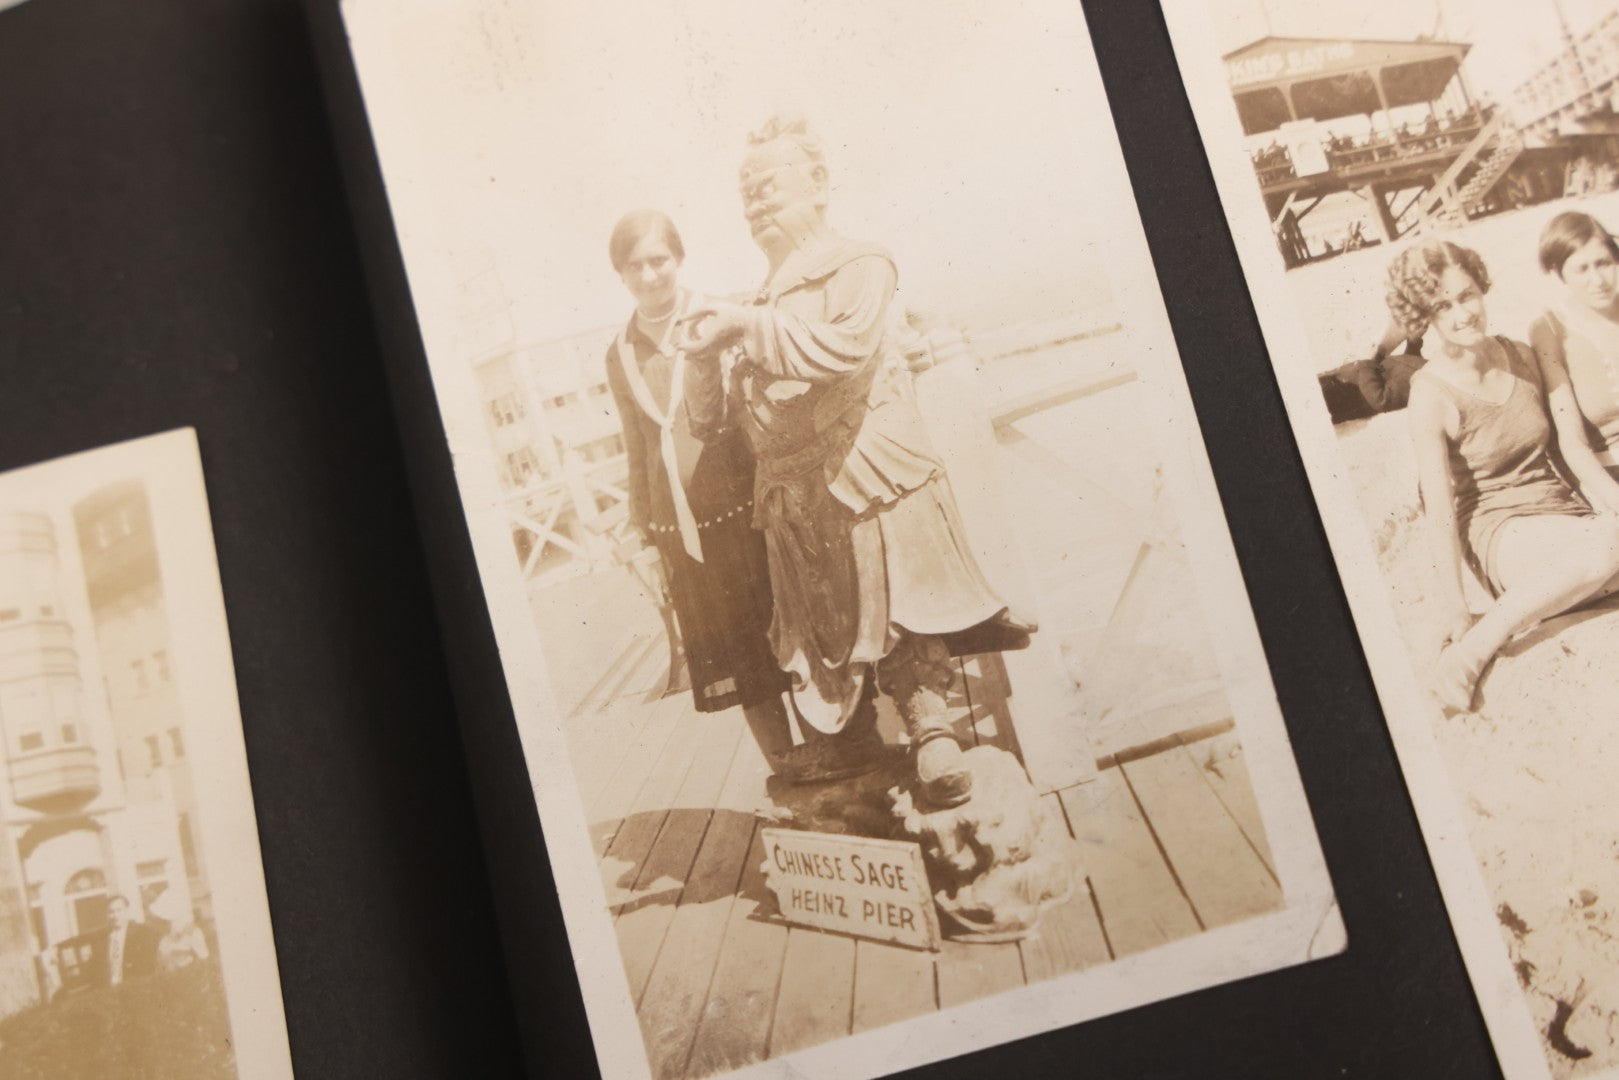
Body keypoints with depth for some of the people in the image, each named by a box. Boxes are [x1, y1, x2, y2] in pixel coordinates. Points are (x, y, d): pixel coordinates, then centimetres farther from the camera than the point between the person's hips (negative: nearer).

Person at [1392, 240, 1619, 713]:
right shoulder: (1432, 394, -10)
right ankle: (1473, 649, -28)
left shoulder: (1522, 357, 8)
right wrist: (1454, 608, -18)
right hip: (1499, 529, -5)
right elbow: (1440, 506, -15)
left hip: (1561, 507, 5)